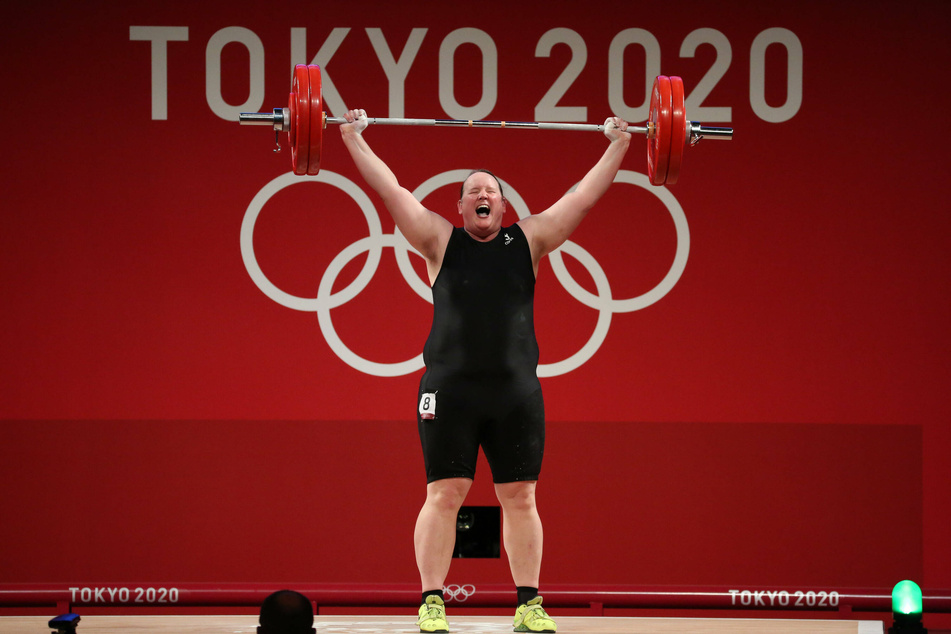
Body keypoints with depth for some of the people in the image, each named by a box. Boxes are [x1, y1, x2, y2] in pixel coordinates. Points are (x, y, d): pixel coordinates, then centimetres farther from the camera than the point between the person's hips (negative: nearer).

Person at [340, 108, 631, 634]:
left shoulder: (528, 241, 11)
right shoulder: (440, 241, 8)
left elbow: (584, 197, 14)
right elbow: (390, 189, 7)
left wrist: (617, 147, 16)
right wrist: (354, 139, 7)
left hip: (516, 392, 2)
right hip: (450, 389, -2)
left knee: (519, 498, 3)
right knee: (444, 494, -4)